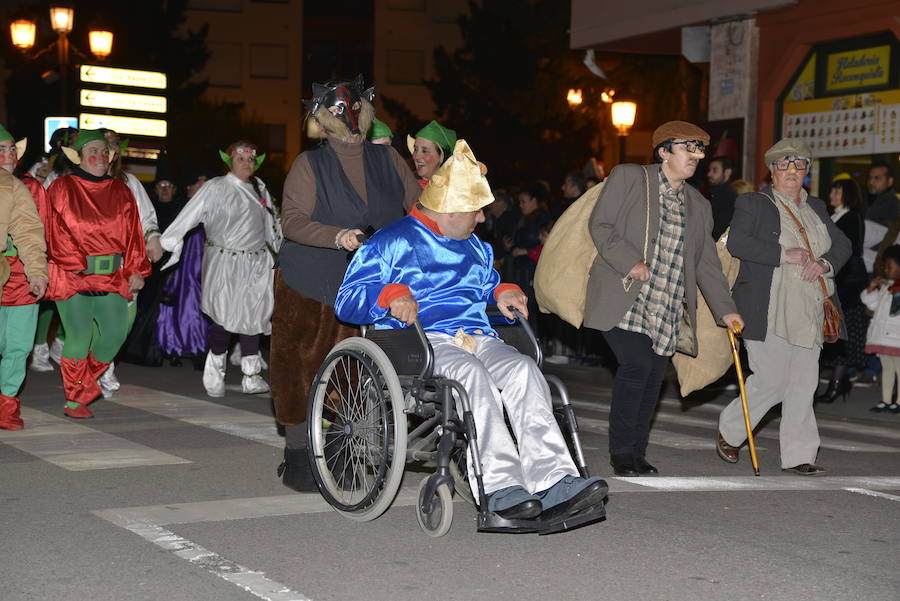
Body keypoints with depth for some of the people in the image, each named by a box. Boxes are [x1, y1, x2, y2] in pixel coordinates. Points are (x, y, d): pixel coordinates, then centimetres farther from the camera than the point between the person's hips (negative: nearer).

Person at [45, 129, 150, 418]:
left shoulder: (121, 191, 14)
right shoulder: (62, 188, 2)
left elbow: (132, 234, 12)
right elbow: (58, 233, -2)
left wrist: (136, 271, 4)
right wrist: (80, 266, -10)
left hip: (112, 278, 4)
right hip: (73, 276, -4)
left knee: (115, 333, -1)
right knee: (79, 337, -7)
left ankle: (84, 384, 24)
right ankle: (75, 400, 7)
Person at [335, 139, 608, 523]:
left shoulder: (475, 247, 30)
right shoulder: (391, 243, 9)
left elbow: (488, 286, 46)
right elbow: (347, 301, 0)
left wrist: (503, 293, 21)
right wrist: (391, 296, -20)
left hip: (477, 338, 5)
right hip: (421, 341, -5)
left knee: (522, 370, -29)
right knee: (472, 374, -38)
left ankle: (552, 481, -44)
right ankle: (500, 486, -46)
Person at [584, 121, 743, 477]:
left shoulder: (699, 206, 19)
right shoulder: (628, 177, 3)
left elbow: (706, 263, 19)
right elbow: (600, 225, -4)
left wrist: (725, 310, 10)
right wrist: (630, 262, -16)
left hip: (666, 310, 6)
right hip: (624, 299, -6)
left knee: (653, 375, 1)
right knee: (637, 364, -19)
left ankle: (636, 454, 13)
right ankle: (621, 453, -7)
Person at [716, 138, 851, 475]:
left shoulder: (816, 208, 19)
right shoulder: (752, 204, 0)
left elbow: (842, 245, 14)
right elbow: (737, 243, -15)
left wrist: (824, 263, -8)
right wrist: (784, 254, -20)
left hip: (809, 313, 6)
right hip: (769, 313, -6)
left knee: (803, 384, 3)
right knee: (772, 381, -6)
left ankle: (798, 455, 10)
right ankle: (729, 431, 18)